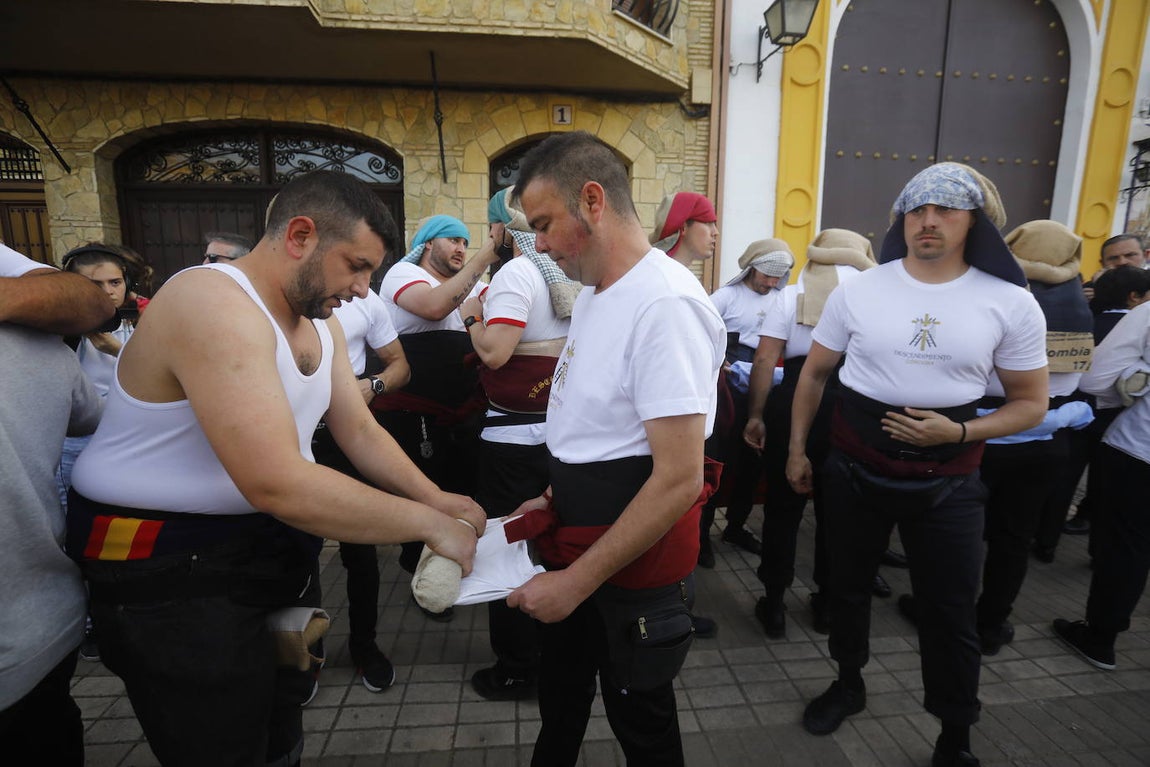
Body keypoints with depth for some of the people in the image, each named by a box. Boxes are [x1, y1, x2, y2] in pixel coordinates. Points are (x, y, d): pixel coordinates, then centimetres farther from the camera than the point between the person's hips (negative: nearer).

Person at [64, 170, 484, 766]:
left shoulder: (318, 321, 5)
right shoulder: (214, 303, -26)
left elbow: (360, 432, 5)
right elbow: (276, 483, -35)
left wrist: (437, 499, -8)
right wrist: (428, 523, -27)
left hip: (271, 548, 8)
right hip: (170, 569, -8)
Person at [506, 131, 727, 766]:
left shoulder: (665, 304, -24)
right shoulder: (593, 292, 7)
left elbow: (679, 479, -26)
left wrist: (577, 582, -21)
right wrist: (552, 500, 8)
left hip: (635, 566, -8)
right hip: (574, 545, 8)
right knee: (559, 701, 26)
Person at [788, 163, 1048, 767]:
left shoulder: (1012, 304, -6)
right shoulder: (857, 290, -4)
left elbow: (1031, 404, 2)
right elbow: (814, 374, 5)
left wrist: (959, 433, -17)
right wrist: (796, 449, 6)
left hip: (947, 481, -1)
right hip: (854, 469, 1)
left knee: (950, 610, 9)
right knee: (847, 586, 17)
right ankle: (848, 684, 43)